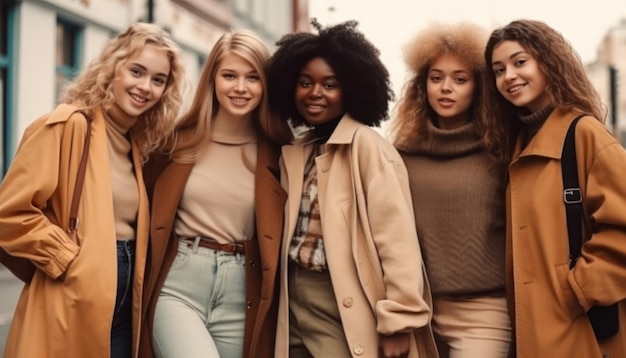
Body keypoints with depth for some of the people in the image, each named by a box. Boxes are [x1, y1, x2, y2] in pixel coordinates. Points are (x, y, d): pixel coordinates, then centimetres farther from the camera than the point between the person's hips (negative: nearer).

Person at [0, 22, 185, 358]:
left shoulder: (138, 141, 13)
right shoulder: (66, 125, -11)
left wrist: (134, 276, 6)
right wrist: (71, 261, -15)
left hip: (124, 298, 7)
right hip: (74, 302, -7)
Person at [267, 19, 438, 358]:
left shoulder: (366, 145, -10)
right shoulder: (293, 154, 11)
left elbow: (396, 240, -16)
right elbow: (288, 234, 11)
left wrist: (398, 323, -19)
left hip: (347, 314, -6)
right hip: (296, 310, 7)